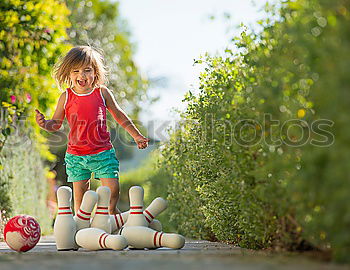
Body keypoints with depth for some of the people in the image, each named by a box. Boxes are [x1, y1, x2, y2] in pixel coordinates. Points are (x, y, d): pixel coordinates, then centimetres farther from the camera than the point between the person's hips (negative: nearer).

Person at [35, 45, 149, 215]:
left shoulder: (102, 93, 0)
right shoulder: (66, 97, 0)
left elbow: (118, 115, 12)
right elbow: (56, 123, 8)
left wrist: (136, 135, 14)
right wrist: (45, 124, -14)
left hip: (103, 152, 0)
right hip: (75, 155, 0)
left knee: (112, 190, -5)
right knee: (80, 195, 5)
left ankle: (111, 213, 22)